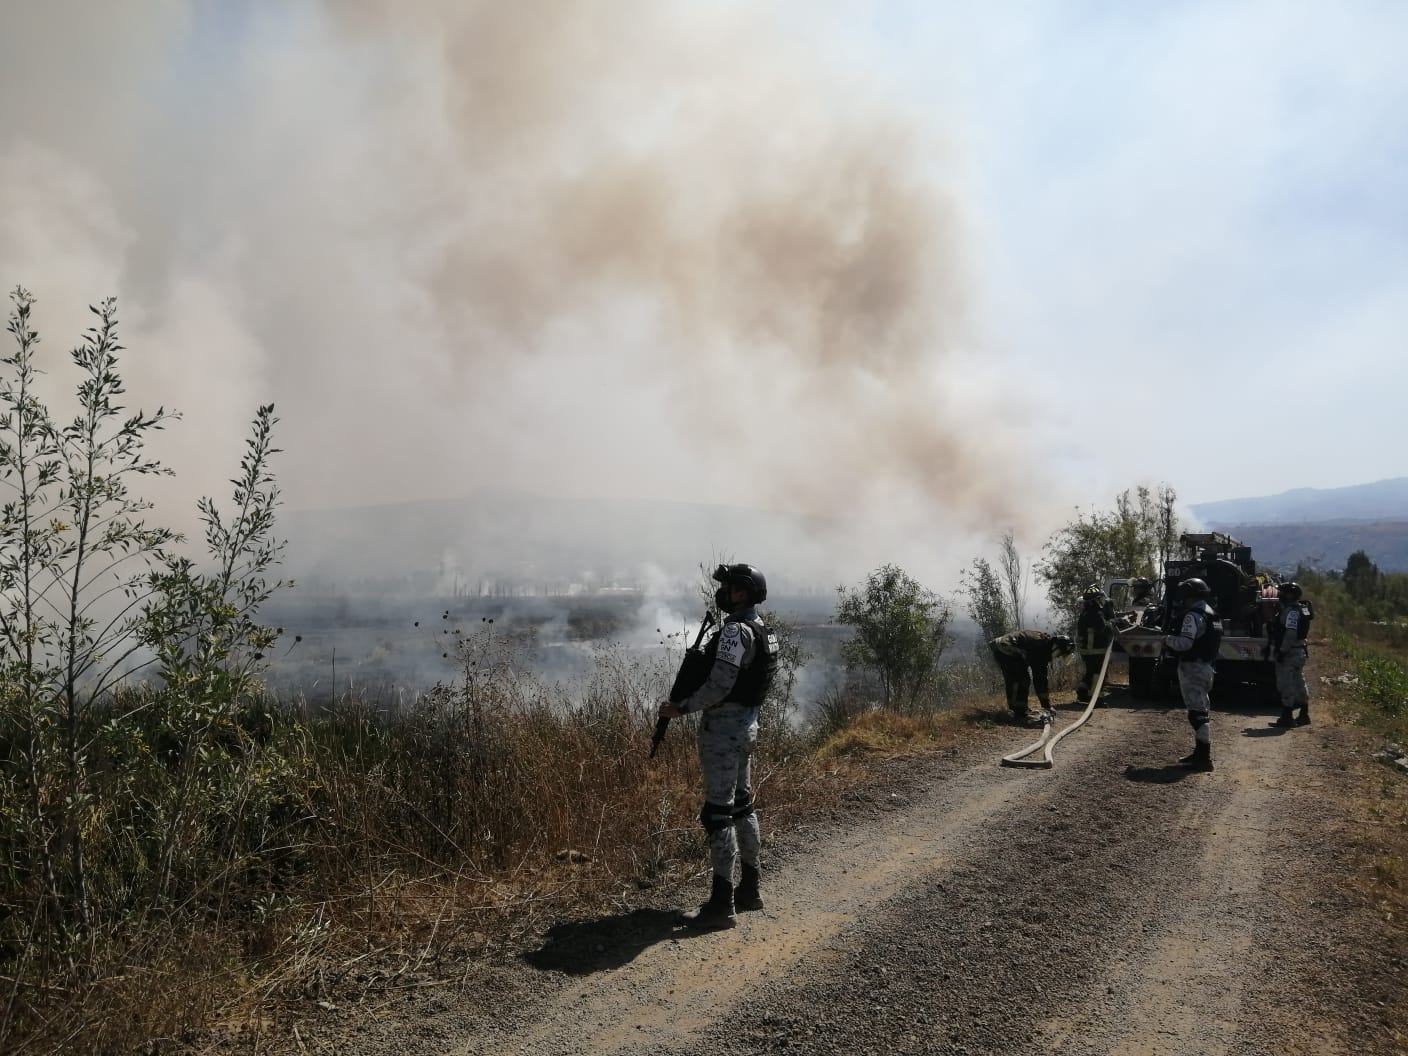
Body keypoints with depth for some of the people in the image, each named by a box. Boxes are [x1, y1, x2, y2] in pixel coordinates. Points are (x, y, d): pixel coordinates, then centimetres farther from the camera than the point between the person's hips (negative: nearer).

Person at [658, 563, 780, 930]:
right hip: (747, 725, 10)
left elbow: (719, 686, -24)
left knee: (718, 813, -4)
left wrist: (681, 708, -13)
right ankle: (750, 888, 27)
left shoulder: (734, 631, -19)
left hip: (723, 729, -10)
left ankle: (721, 904, 2)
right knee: (742, 806, 17)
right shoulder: (762, 631, 10)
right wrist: (689, 698, 13)